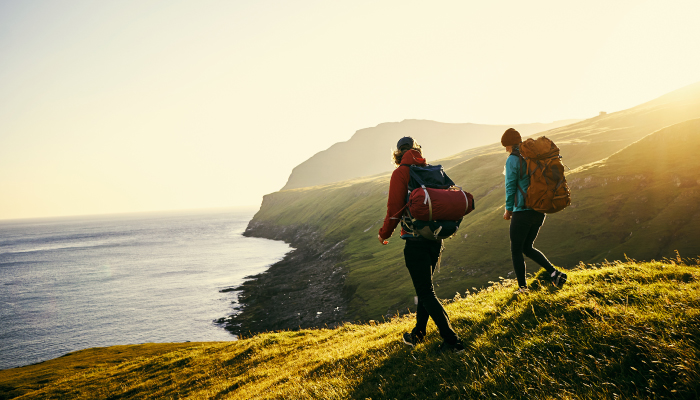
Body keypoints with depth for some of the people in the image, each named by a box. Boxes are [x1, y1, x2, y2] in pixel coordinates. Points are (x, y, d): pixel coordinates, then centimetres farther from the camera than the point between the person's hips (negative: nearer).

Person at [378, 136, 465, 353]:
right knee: (424, 287, 20)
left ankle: (452, 341, 3)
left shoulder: (401, 173, -9)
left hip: (416, 241, -7)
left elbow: (395, 208, -14)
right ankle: (417, 334, 32)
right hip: (436, 238, 7)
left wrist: (384, 234, 1)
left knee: (426, 293, 2)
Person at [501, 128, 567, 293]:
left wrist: (508, 209, 2)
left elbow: (510, 187, -11)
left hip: (523, 211, -8)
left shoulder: (513, 160, -12)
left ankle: (522, 287, 12)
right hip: (540, 210, 8)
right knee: (527, 247, 21)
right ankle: (554, 272, 8)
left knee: (516, 250, 8)